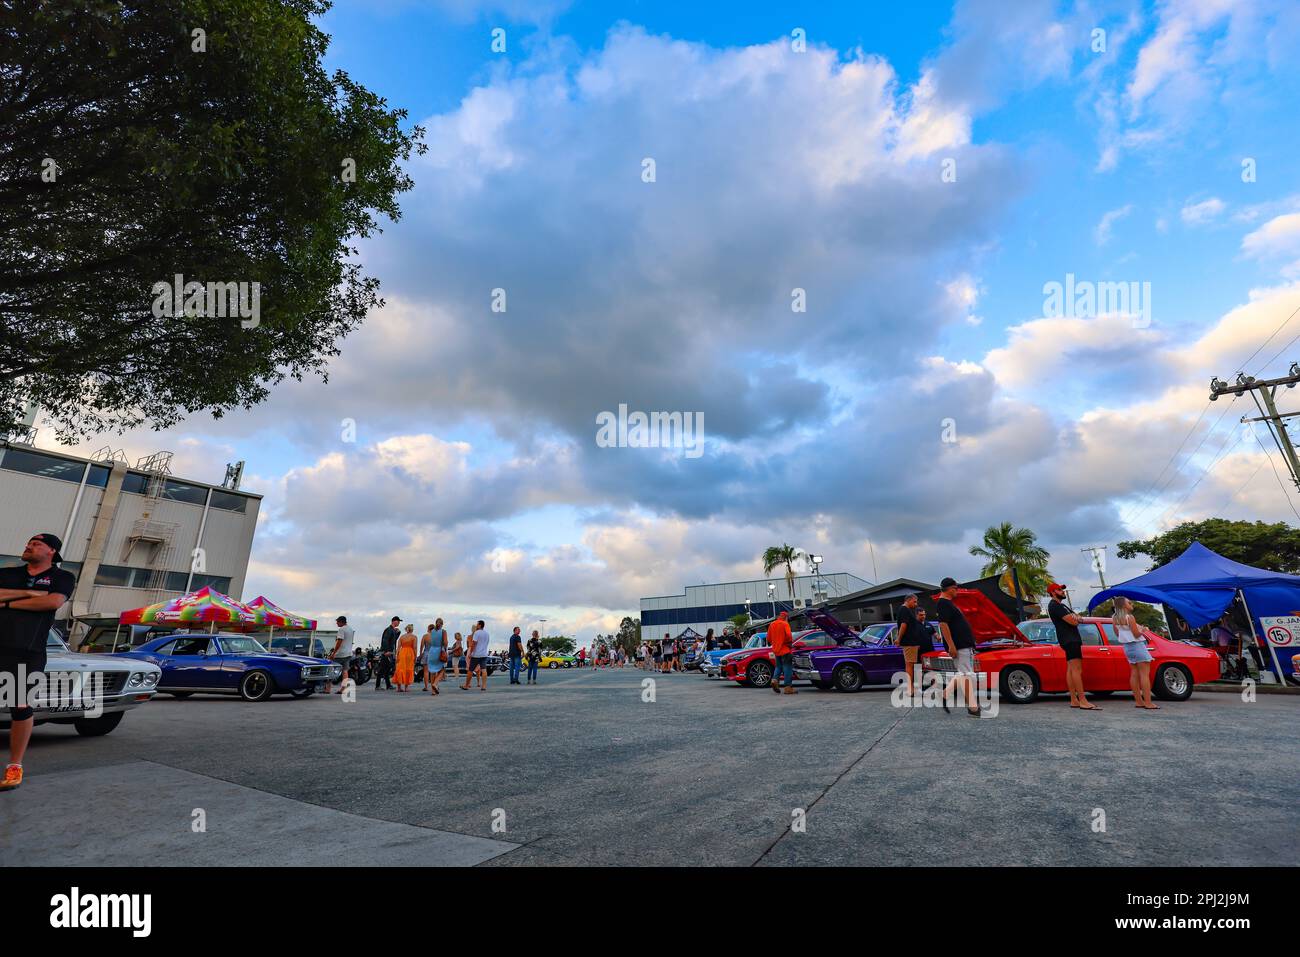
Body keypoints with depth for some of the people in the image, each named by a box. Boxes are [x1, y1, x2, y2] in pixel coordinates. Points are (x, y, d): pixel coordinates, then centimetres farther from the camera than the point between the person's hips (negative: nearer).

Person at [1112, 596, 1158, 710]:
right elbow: (1136, 634, -15)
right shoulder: (1129, 617, -16)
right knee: (1144, 674, -6)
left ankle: (1138, 701, 14)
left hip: (1127, 647, 8)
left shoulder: (1115, 618, 7)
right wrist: (1141, 629, 3)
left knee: (1134, 674, 11)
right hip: (1137, 645, -8)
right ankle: (1148, 703, -8)